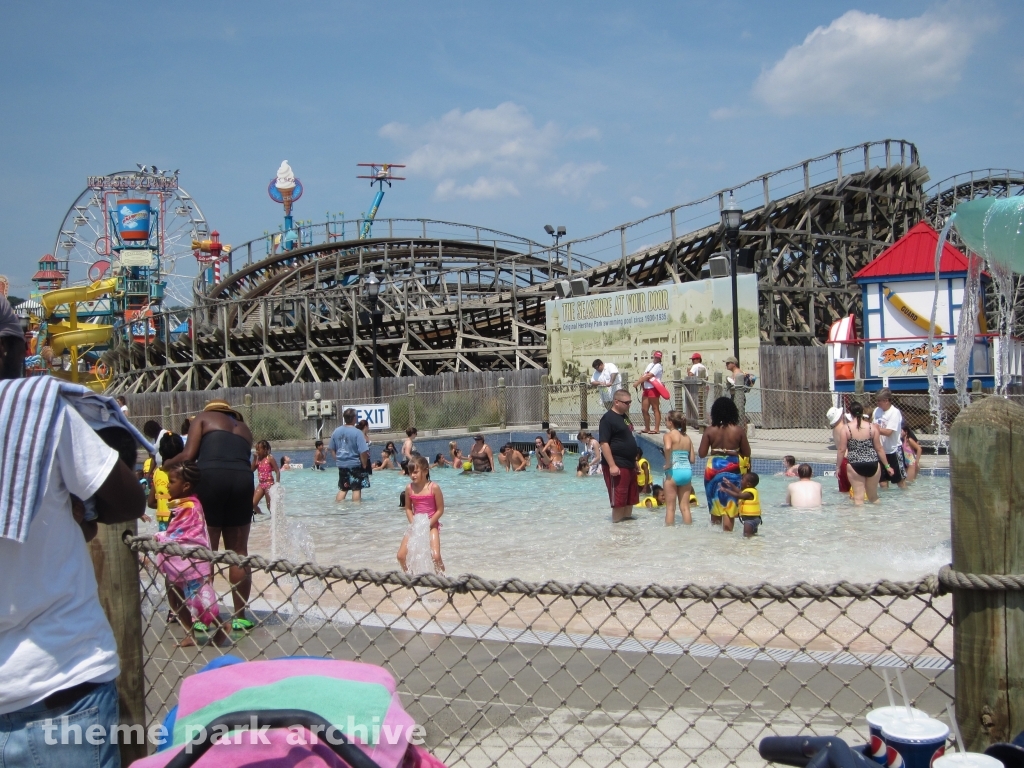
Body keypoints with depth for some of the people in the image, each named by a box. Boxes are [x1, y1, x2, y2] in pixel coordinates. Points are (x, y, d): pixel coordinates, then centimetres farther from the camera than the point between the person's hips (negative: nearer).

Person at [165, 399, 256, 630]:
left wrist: (166, 464, 19)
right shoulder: (244, 429, 28)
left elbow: (188, 455, 4)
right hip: (243, 481, 4)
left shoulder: (204, 418, 16)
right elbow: (242, 460, 15)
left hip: (211, 479, -3)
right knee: (239, 552, 9)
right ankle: (240, 616, 12)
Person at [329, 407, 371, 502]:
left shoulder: (336, 431, 3)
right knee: (357, 488, 2)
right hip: (355, 465, -6)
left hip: (341, 465, 6)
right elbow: (363, 451, -18)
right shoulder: (357, 432, -15)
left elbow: (332, 449, 10)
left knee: (343, 489, 16)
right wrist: (364, 465, -6)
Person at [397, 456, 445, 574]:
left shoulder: (434, 487, -15)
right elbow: (408, 508, 6)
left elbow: (440, 510, -11)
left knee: (436, 556, -18)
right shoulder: (409, 488, -4)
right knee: (401, 556, -2)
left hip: (431, 525, -4)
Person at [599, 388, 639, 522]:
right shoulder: (608, 418, -13)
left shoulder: (624, 417, 15)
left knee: (630, 497, 14)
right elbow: (604, 443, -19)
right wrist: (612, 465, -24)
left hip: (629, 465, 9)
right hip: (617, 466, -9)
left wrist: (634, 461, 21)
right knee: (618, 498, -4)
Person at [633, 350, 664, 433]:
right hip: (646, 389, 9)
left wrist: (637, 383, -13)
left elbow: (648, 376, -14)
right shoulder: (650, 364, 21)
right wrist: (640, 382, -6)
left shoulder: (658, 366, -7)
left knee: (656, 409, -5)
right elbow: (643, 375, 14)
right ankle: (647, 428, 20)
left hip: (653, 389, -9)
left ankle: (656, 429, -5)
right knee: (644, 409, 10)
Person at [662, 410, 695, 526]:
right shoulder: (687, 437, 11)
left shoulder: (669, 435, -6)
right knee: (685, 507, 11)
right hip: (687, 471, 5)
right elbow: (692, 459, 10)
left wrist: (667, 463, -17)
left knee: (670, 507, 4)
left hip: (674, 471, -5)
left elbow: (668, 447, -29)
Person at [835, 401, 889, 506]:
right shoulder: (872, 427, 0)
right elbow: (879, 448, 3)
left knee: (858, 498, 3)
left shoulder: (846, 428, -5)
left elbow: (841, 450, -6)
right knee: (873, 497, 18)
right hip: (872, 465, 3)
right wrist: (887, 465, 12)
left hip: (855, 465, -2)